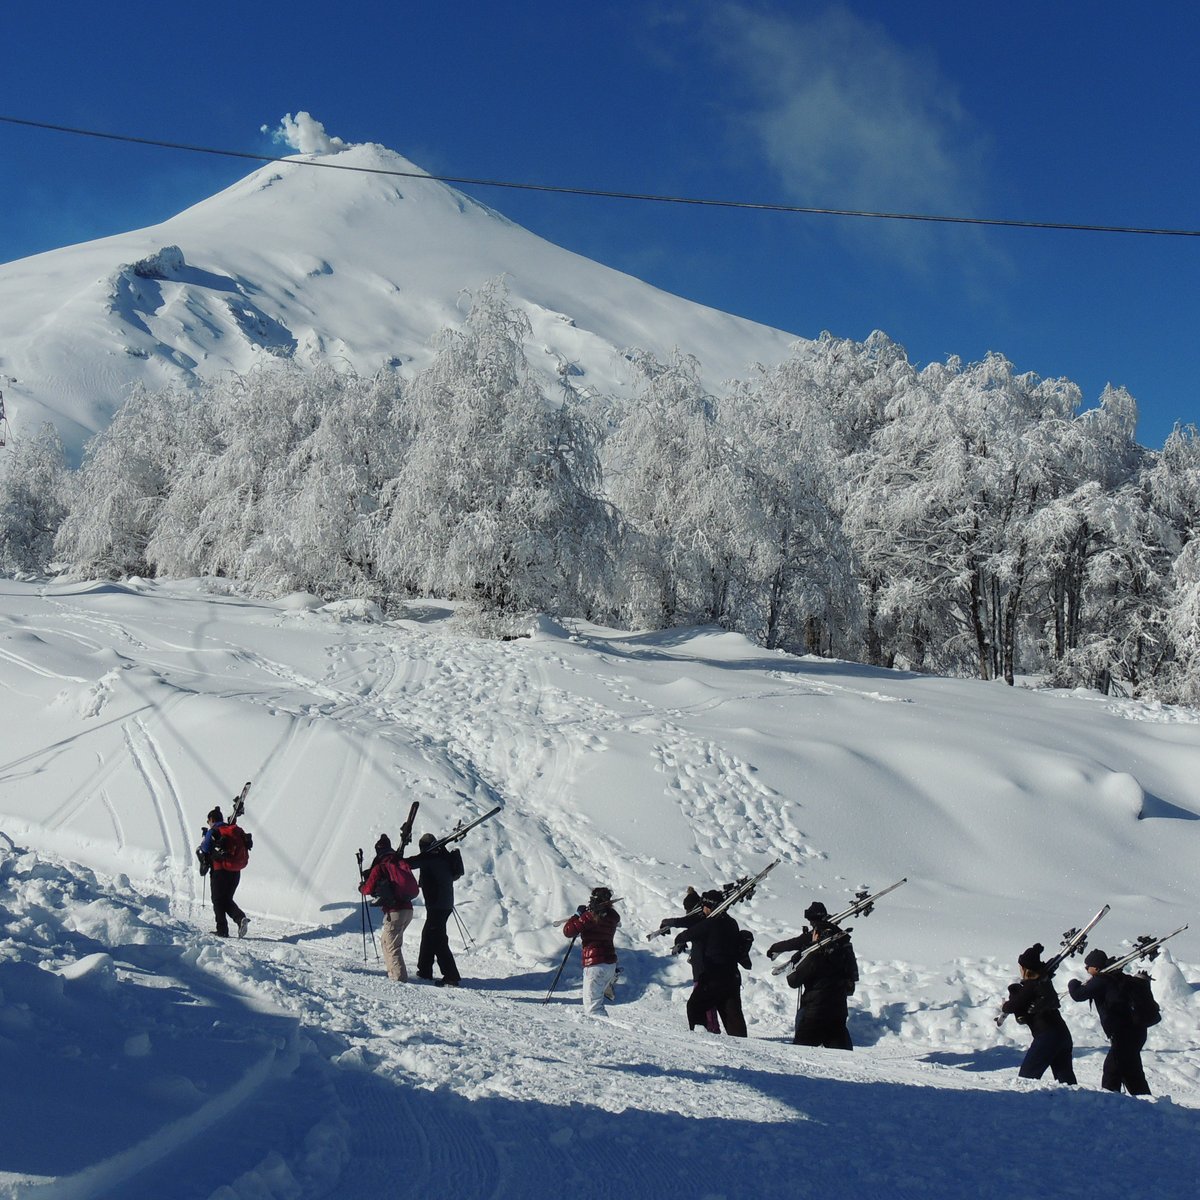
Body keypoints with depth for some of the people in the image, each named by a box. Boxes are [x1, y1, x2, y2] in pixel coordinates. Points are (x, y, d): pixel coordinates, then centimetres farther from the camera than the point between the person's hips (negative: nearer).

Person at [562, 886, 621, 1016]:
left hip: (595, 964, -7)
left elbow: (568, 931, -13)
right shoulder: (612, 917, 6)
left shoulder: (590, 916, -15)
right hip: (611, 964, 7)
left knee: (592, 1004, -8)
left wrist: (577, 915, 0)